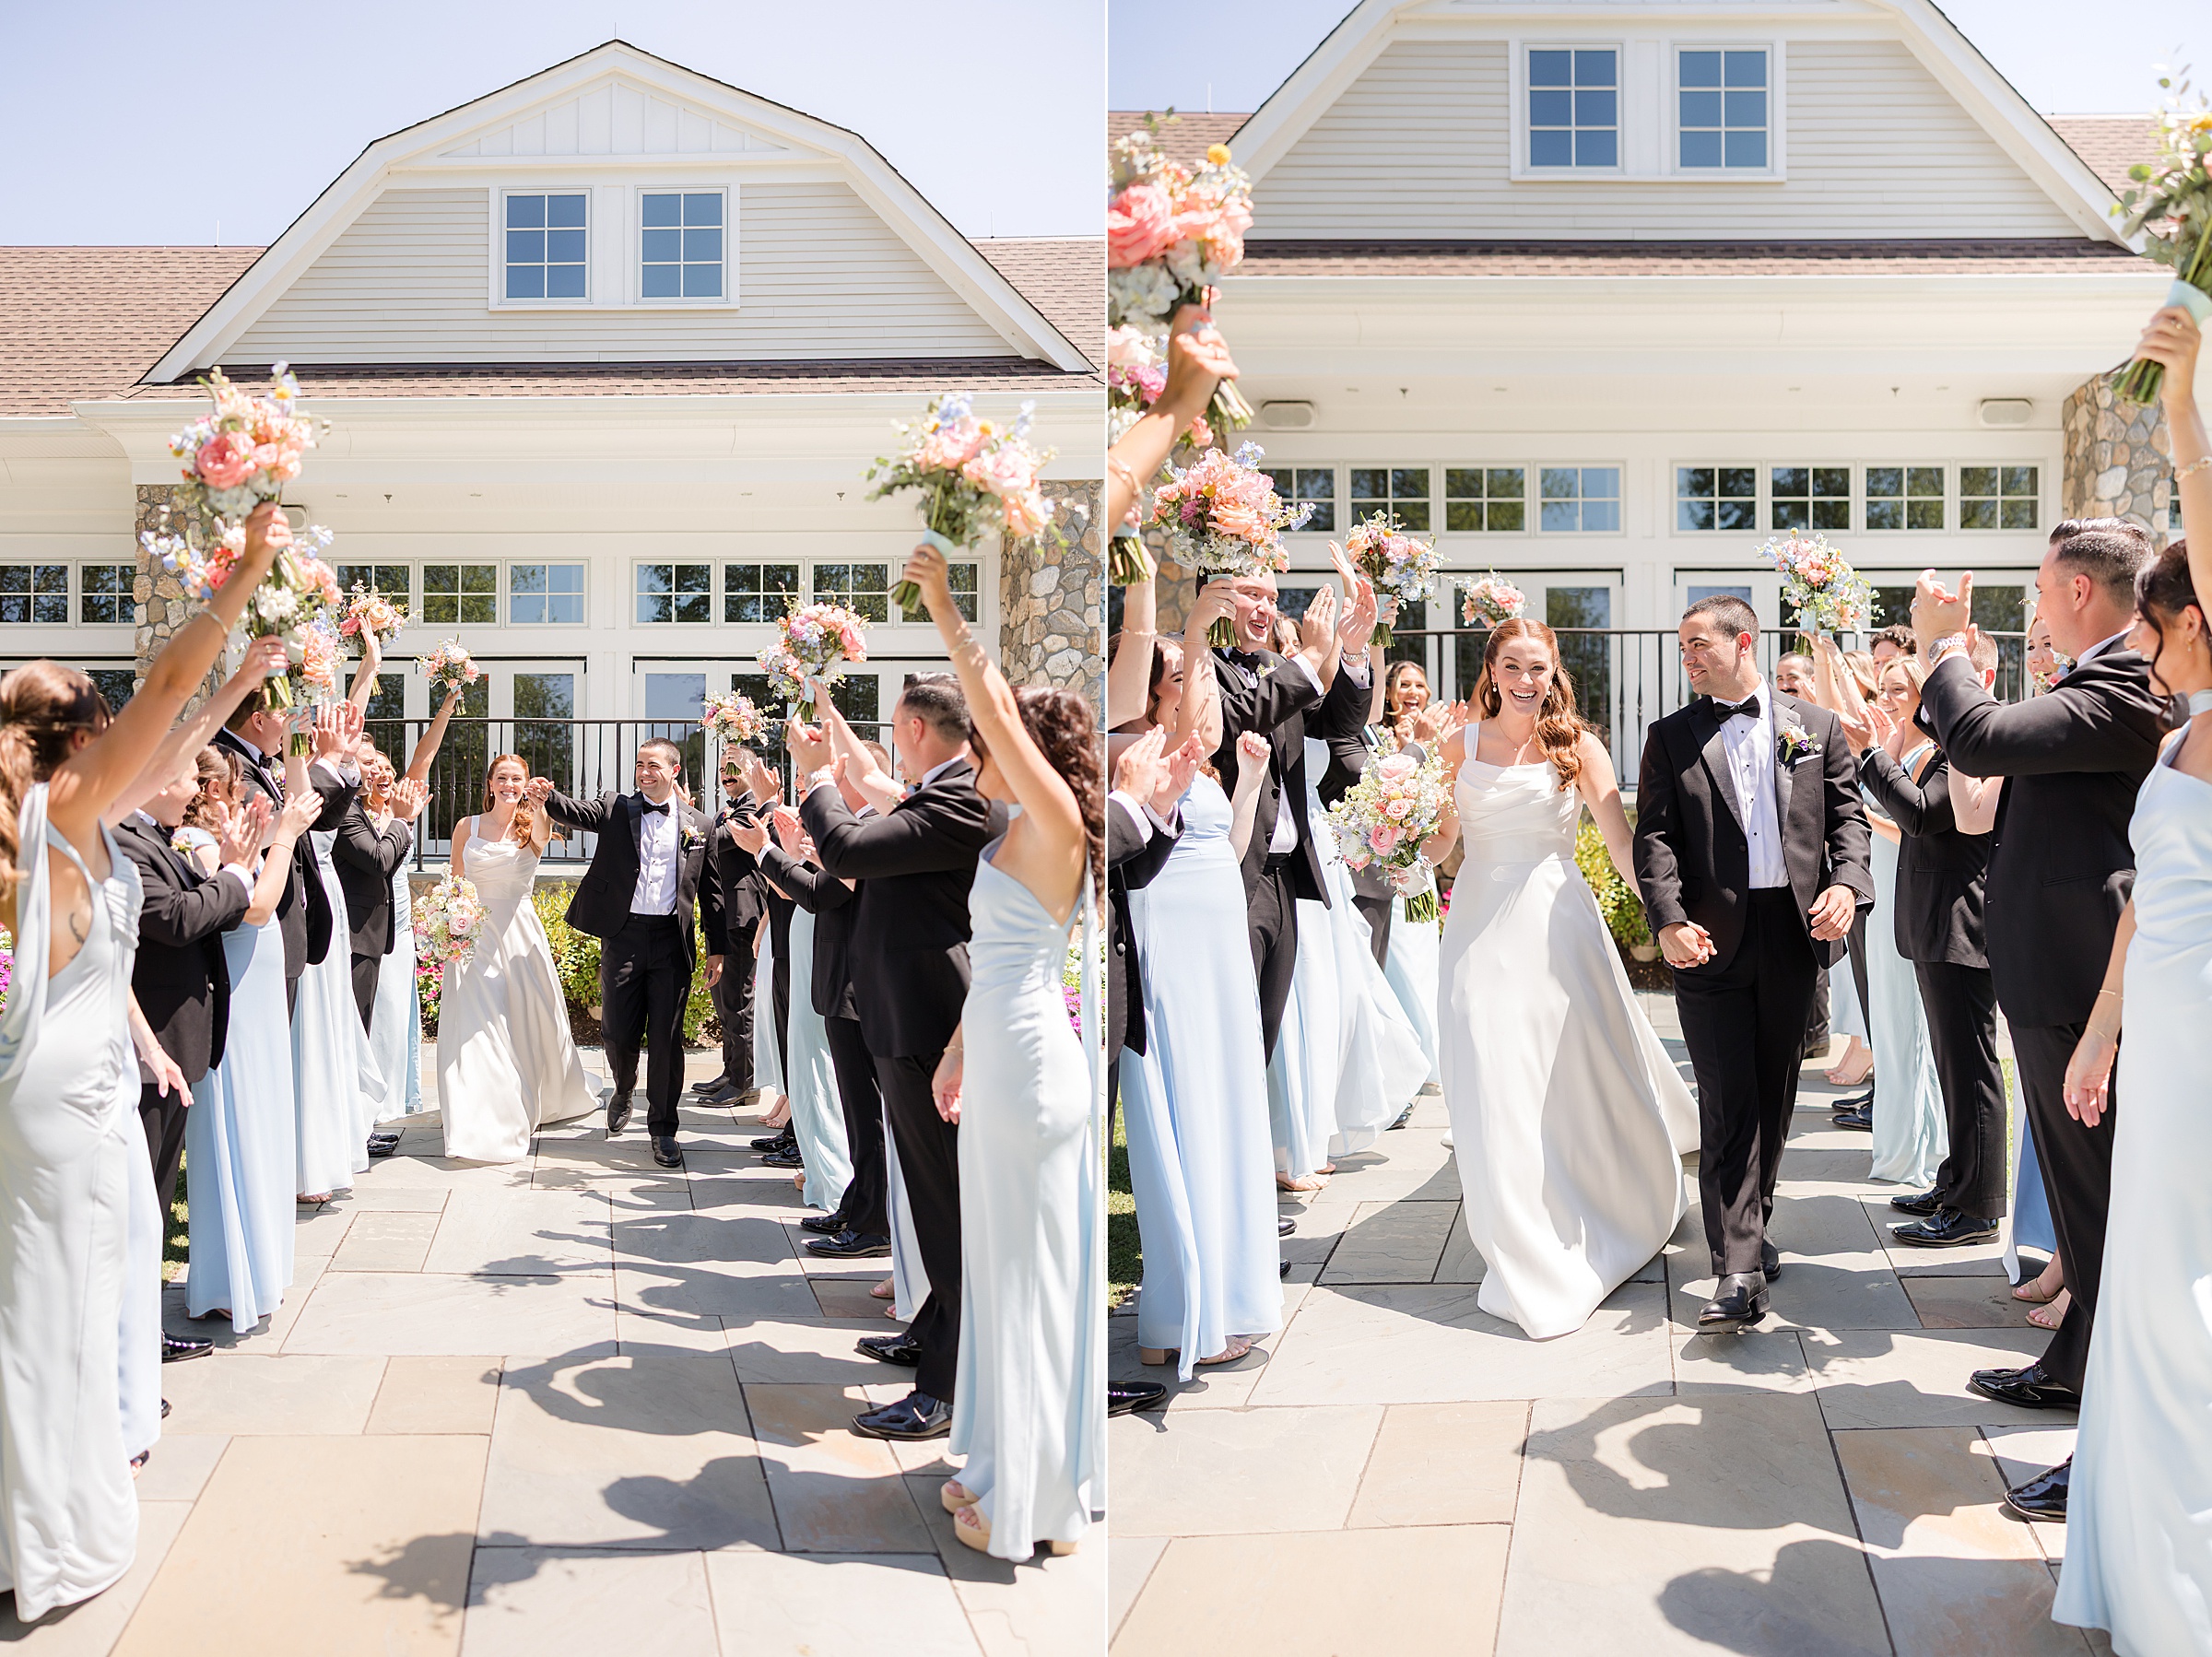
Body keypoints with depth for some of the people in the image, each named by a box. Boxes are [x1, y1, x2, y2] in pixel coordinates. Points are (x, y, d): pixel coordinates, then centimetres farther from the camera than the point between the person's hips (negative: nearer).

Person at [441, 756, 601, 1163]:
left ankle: (541, 1100, 38)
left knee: (531, 1020, 12)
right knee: (474, 1026, -7)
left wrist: (539, 808, -49)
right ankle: (479, 1125, -3)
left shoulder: (531, 826, -2)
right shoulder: (467, 827, 3)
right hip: (474, 932, 0)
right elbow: (454, 881, 12)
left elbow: (542, 840, -28)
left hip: (520, 932, 0)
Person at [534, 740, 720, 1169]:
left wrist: (717, 950, 6)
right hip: (623, 936, 0)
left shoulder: (697, 824, 7)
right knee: (618, 1031, 4)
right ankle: (624, 1091, 36)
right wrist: (547, 798, -36)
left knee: (666, 1037, 1)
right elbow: (577, 813, -13)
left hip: (672, 940, 0)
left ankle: (663, 1129, 13)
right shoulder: (615, 808, 7)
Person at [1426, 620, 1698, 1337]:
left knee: (1582, 1079, 8)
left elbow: (1622, 841, -8)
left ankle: (1618, 1215, 36)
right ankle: (1531, 1258, 19)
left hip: (1558, 925, -1)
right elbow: (1439, 839, 7)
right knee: (1494, 1090, 1)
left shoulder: (1577, 745, -2)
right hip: (1482, 928, 2)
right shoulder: (1460, 746, 4)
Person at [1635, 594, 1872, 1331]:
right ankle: (1738, 1270, -6)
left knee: (1774, 1092, 13)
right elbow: (1655, 837, -2)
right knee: (1726, 1101, -6)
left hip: (1793, 931, 2)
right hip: (1710, 937, -2)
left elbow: (1847, 814, 7)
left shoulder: (1814, 726, 10)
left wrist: (1847, 883, -13)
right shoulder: (1672, 737, 6)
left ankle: (1750, 1223, 32)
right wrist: (1668, 919, -16)